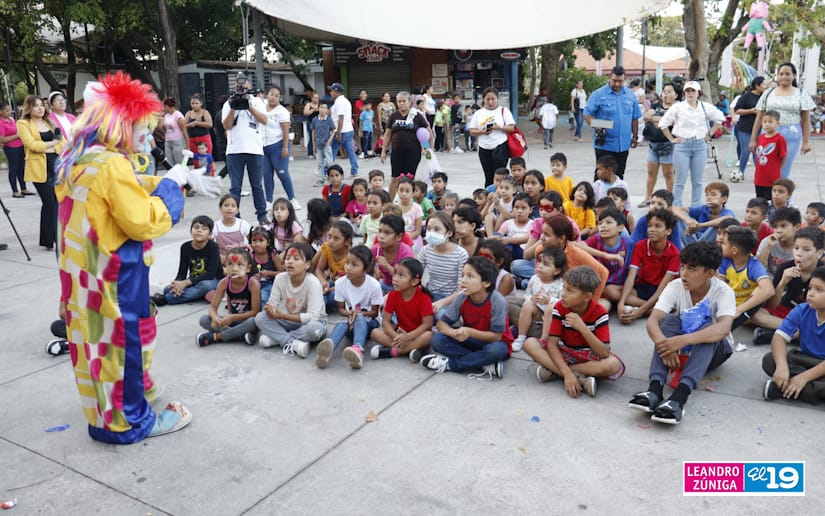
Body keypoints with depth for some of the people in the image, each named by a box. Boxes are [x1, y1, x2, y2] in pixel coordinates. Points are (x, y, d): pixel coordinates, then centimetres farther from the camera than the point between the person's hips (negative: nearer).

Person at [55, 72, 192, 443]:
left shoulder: (79, 159, 9)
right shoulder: (111, 164, -21)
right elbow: (144, 221, -23)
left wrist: (158, 184, 11)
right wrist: (170, 184, -12)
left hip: (84, 272, 9)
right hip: (112, 276, -9)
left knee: (98, 337, 18)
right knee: (122, 339, 3)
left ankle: (105, 410, 33)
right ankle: (128, 420, 18)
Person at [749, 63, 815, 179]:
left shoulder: (801, 94, 6)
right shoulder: (768, 93, 9)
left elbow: (806, 120, 4)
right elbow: (759, 118, 9)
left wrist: (806, 142, -2)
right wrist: (753, 140, 5)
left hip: (791, 136, -1)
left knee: (783, 173, 3)